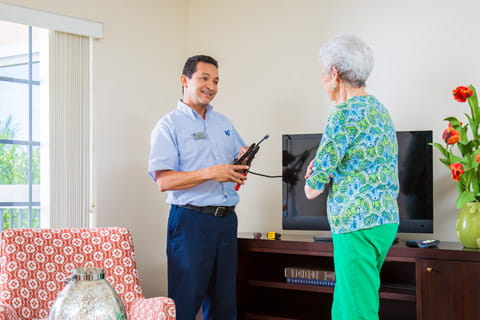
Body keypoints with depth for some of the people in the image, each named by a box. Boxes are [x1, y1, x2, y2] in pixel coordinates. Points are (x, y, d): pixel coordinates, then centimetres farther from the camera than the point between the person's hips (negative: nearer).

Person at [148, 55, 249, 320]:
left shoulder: (224, 123, 17)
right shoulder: (169, 125, -3)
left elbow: (238, 163, 26)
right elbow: (164, 181, -13)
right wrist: (209, 173, -22)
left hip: (226, 219, 6)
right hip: (191, 220, -6)